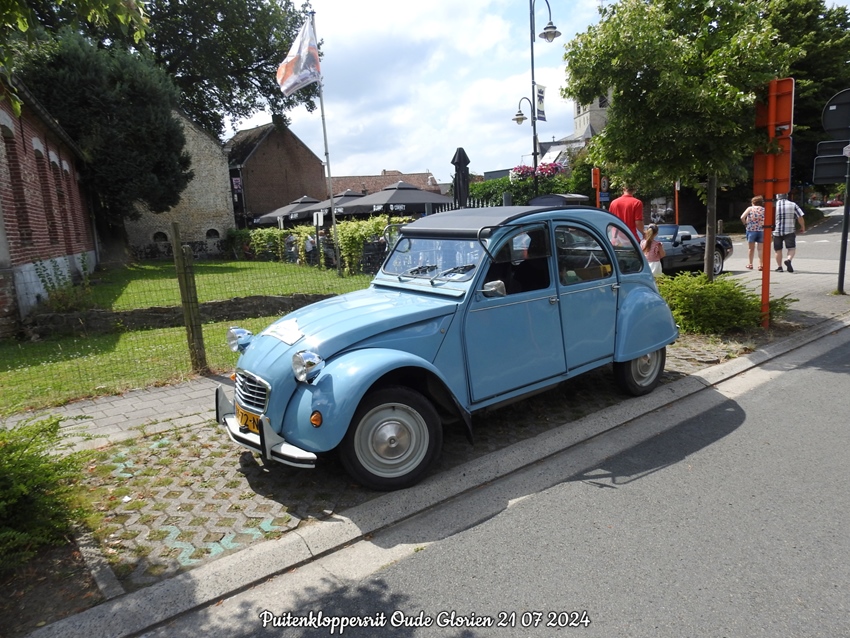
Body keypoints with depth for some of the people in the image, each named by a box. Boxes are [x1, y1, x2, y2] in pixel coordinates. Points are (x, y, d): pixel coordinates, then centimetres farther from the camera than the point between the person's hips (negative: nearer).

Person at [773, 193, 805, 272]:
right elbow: (800, 218, 2)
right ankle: (789, 260, -26)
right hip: (790, 231, 0)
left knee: (777, 249, 10)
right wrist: (803, 227, 15)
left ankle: (779, 267, 11)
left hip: (777, 231, 1)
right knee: (792, 248, 1)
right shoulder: (793, 205, 3)